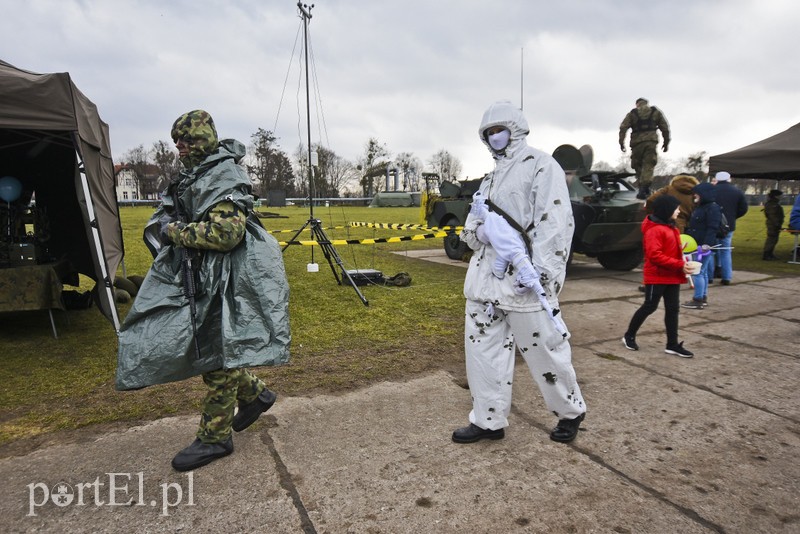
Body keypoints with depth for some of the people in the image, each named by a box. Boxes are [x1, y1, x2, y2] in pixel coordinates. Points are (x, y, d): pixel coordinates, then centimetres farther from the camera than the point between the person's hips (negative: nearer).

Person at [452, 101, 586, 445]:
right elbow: (471, 228, 18)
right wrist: (482, 230, -6)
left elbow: (556, 222, -14)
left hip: (523, 278, -8)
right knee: (483, 344, 9)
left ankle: (571, 412, 27)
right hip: (486, 274, 8)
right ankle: (489, 420, 23)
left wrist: (541, 273, -22)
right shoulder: (491, 178, 21)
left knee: (544, 349, 2)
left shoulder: (540, 165, -3)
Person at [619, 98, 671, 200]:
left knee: (638, 165, 10)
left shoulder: (632, 113, 13)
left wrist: (621, 142, -1)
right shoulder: (656, 112, 16)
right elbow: (665, 127, 13)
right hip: (651, 141, 0)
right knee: (648, 165, -6)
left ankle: (642, 188, 10)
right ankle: (644, 187, -22)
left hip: (637, 142, 0)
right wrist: (666, 142, 18)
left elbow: (623, 128, -1)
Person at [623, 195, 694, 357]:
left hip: (672, 277, 9)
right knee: (650, 307, 1)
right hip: (657, 277, -9)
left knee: (673, 309, 9)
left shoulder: (671, 227, 13)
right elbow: (654, 255, -24)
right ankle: (629, 336, 17)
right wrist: (679, 265, -23)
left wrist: (682, 263, 3)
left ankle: (672, 344, 16)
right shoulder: (654, 229, -17)